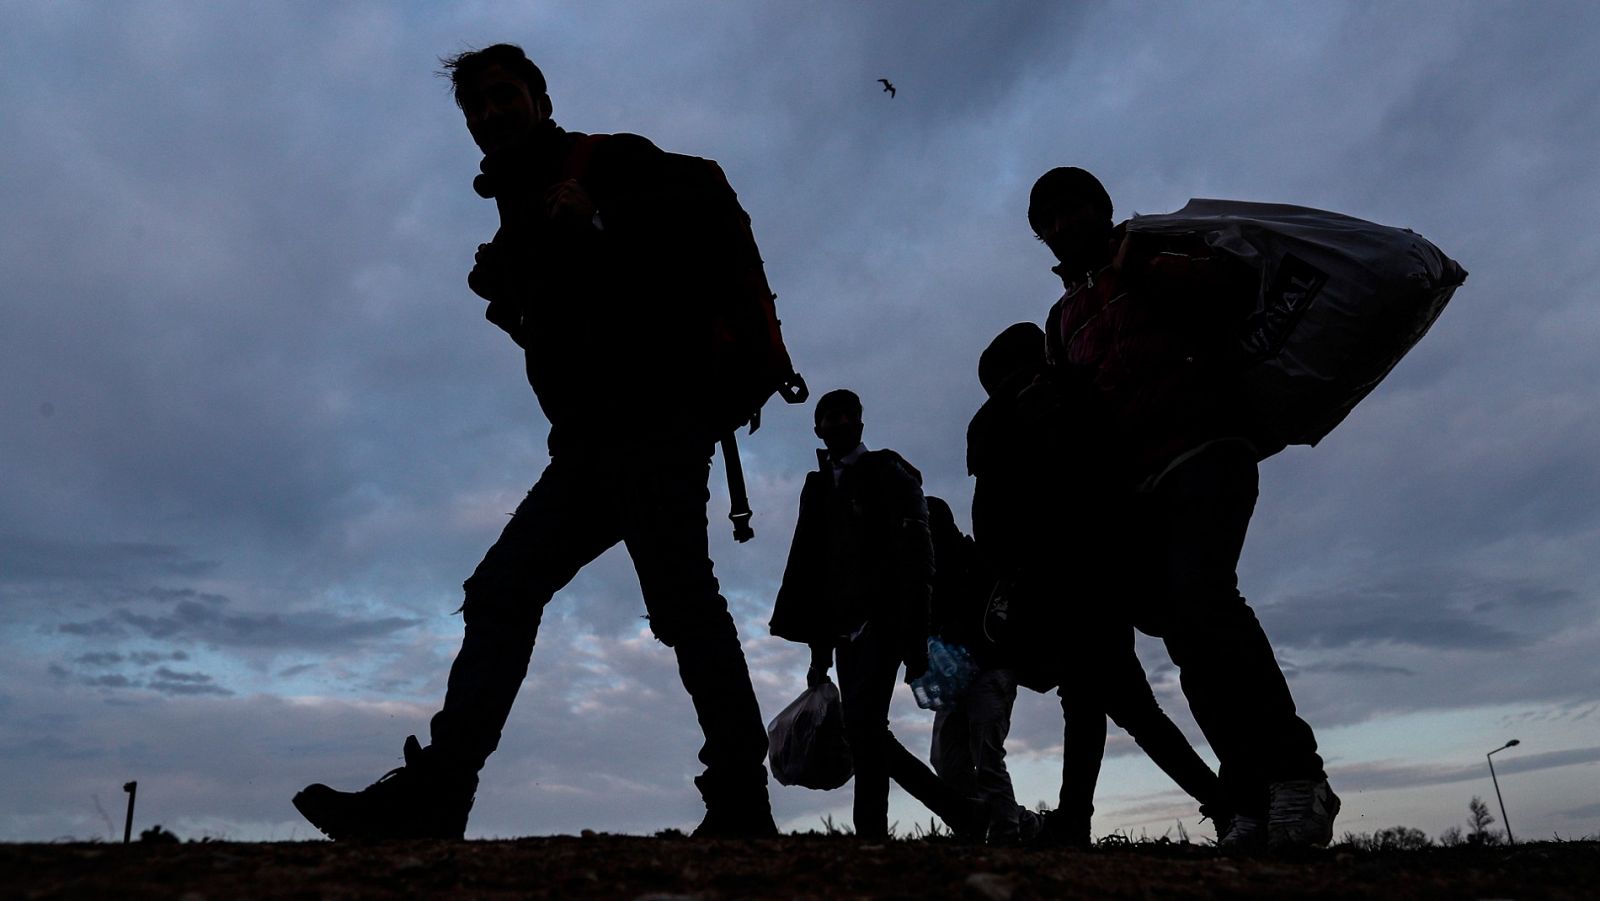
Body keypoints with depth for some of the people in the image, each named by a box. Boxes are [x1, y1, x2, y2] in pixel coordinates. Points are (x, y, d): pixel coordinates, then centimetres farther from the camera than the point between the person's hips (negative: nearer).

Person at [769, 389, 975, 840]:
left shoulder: (887, 473, 3)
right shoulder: (819, 487, 18)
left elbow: (914, 557, -6)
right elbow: (808, 570, 17)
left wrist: (913, 638, -14)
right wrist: (819, 649, 12)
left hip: (882, 622, -6)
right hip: (845, 629, 6)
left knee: (864, 725, -18)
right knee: (865, 733, 5)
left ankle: (872, 832, -15)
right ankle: (959, 811, 19)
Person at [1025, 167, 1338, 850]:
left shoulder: (1157, 248, 12)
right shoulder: (1064, 316, 27)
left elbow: (1234, 288, -5)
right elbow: (1066, 410, 25)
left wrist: (1132, 265, -2)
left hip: (1202, 450, -6)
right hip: (1135, 486, 6)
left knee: (1199, 596, -27)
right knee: (1188, 638, -3)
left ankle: (1293, 772, -20)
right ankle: (1254, 803, 1)